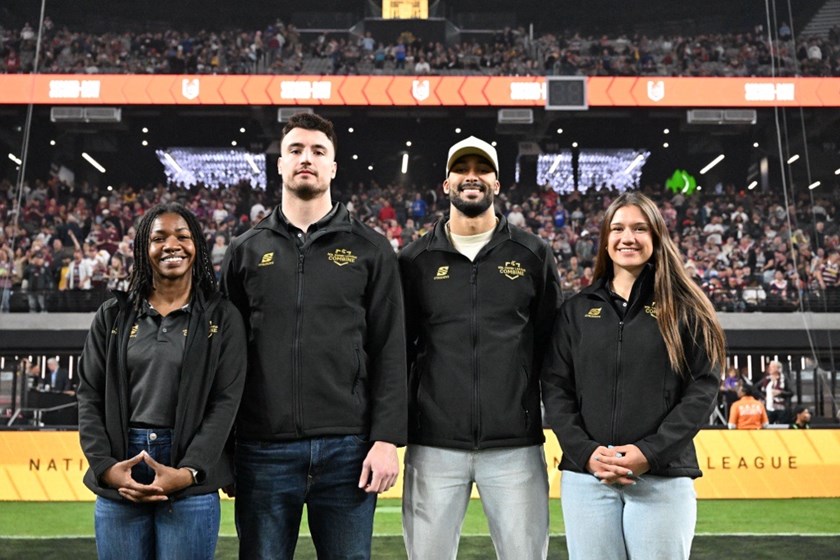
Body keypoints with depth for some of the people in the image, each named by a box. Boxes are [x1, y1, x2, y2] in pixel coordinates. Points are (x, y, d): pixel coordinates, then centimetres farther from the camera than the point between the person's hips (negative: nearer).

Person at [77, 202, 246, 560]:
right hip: (118, 482, 2)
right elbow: (90, 395, 7)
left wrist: (188, 472, -15)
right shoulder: (113, 315, 10)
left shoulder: (222, 318, 2)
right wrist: (106, 466, -7)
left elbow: (226, 400, -4)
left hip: (191, 486, -2)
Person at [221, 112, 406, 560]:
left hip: (347, 447, -1)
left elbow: (390, 352, 0)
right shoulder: (246, 251, 9)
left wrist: (387, 438, -7)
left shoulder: (370, 249, 4)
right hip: (264, 448, 1)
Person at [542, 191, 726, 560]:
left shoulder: (683, 309, 4)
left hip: (663, 478, -2)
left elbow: (703, 388, -2)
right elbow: (555, 388, 5)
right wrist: (585, 452, -9)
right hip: (586, 477, 2)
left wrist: (651, 453, -13)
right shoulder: (576, 311, 10)